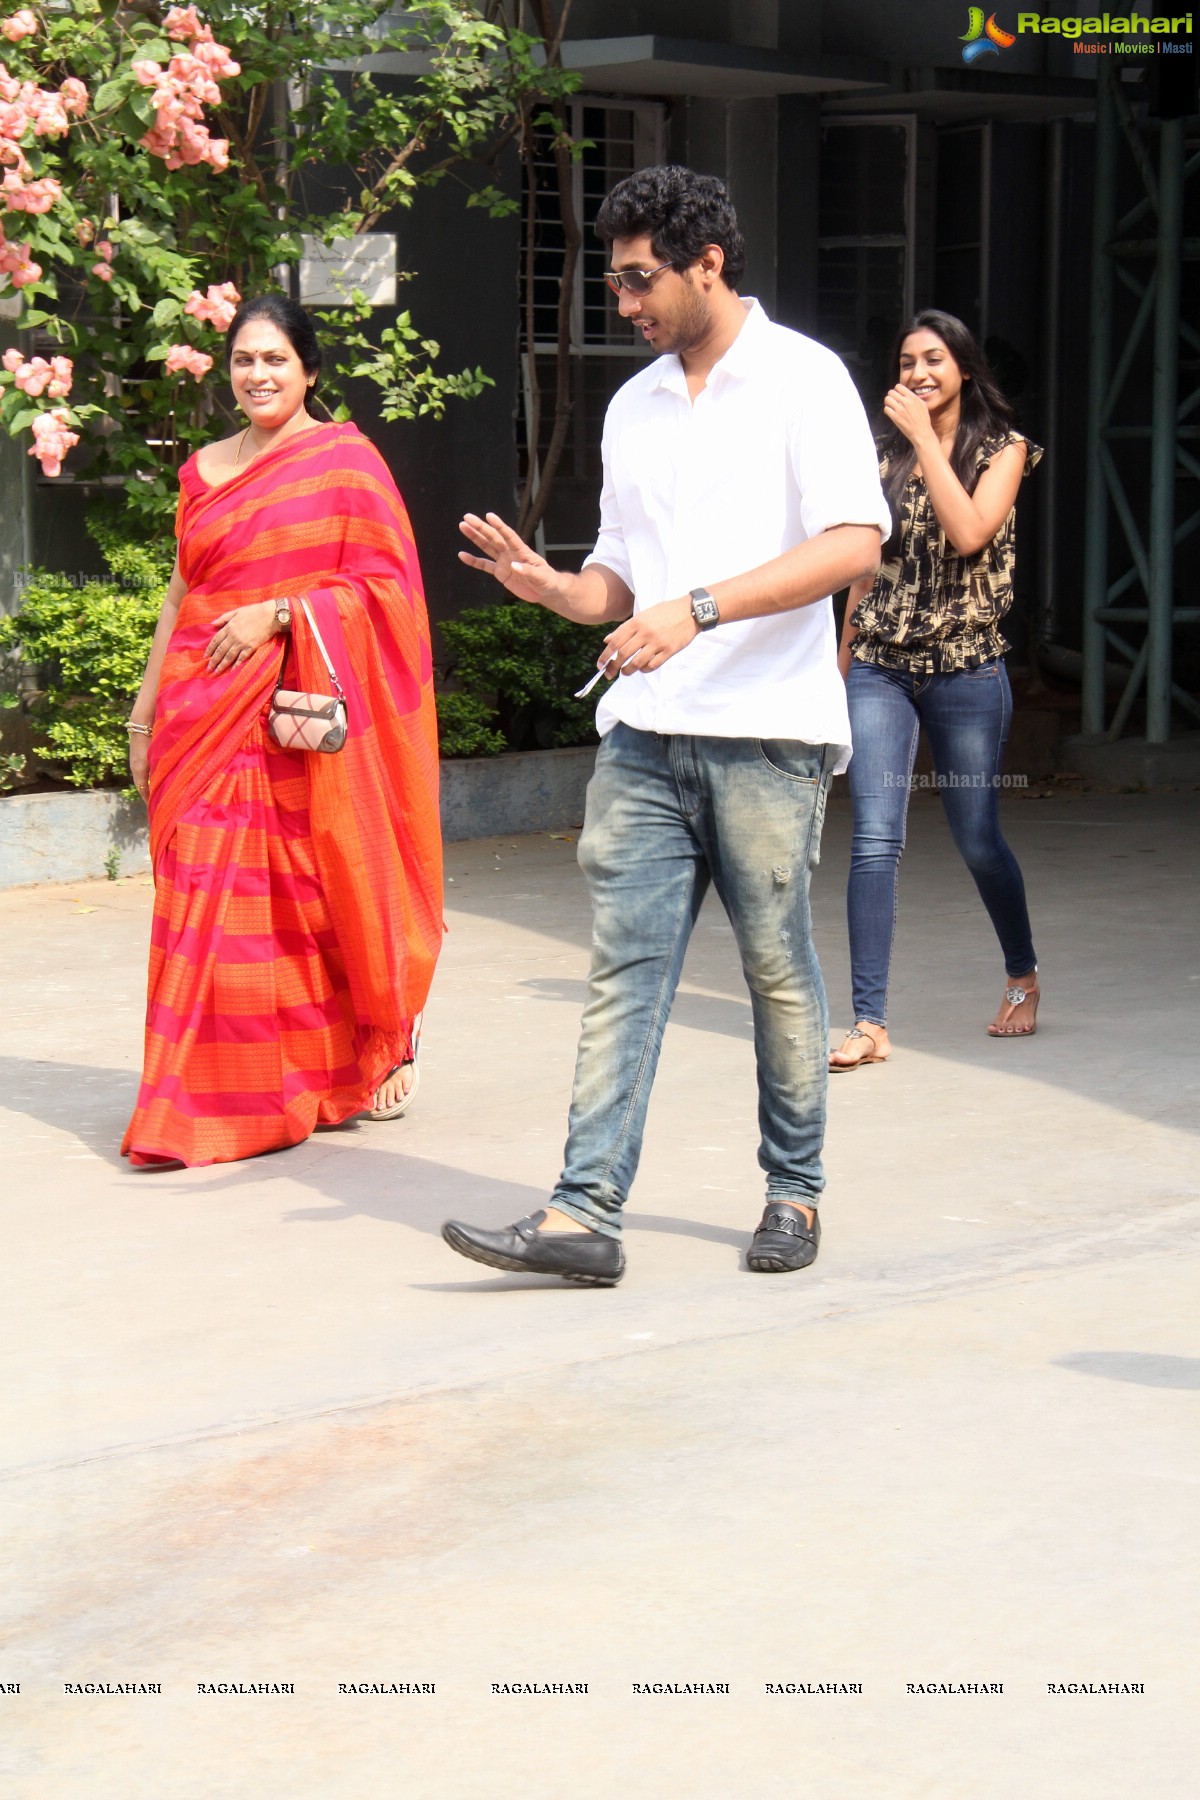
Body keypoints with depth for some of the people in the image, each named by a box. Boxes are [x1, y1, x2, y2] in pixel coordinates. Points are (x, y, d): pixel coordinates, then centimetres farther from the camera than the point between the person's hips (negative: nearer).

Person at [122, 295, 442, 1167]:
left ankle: (385, 1042, 19)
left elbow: (384, 586, -6)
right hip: (206, 712, 5)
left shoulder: (346, 459, 0)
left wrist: (277, 614, -15)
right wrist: (146, 710, 17)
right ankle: (202, 1101, 6)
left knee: (312, 890, -2)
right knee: (207, 896, 1)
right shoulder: (205, 470, 16)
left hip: (299, 716, -4)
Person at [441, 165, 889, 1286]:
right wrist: (547, 584, -1)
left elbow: (855, 542, -14)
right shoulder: (632, 407, 18)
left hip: (766, 730, -5)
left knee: (778, 966, 4)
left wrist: (700, 608, -22)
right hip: (644, 732, 5)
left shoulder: (800, 377, -2)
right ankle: (586, 1211, -6)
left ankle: (794, 1191, 19)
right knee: (623, 965, -2)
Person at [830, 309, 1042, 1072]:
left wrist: (925, 436, -15)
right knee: (875, 841, -9)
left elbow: (970, 534, -18)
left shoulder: (1002, 449, 1)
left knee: (979, 839, 8)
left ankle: (1024, 977, 34)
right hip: (881, 667, 2)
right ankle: (871, 1023, -10)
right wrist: (843, 666, 15)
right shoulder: (885, 456, 10)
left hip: (967, 668, -2)